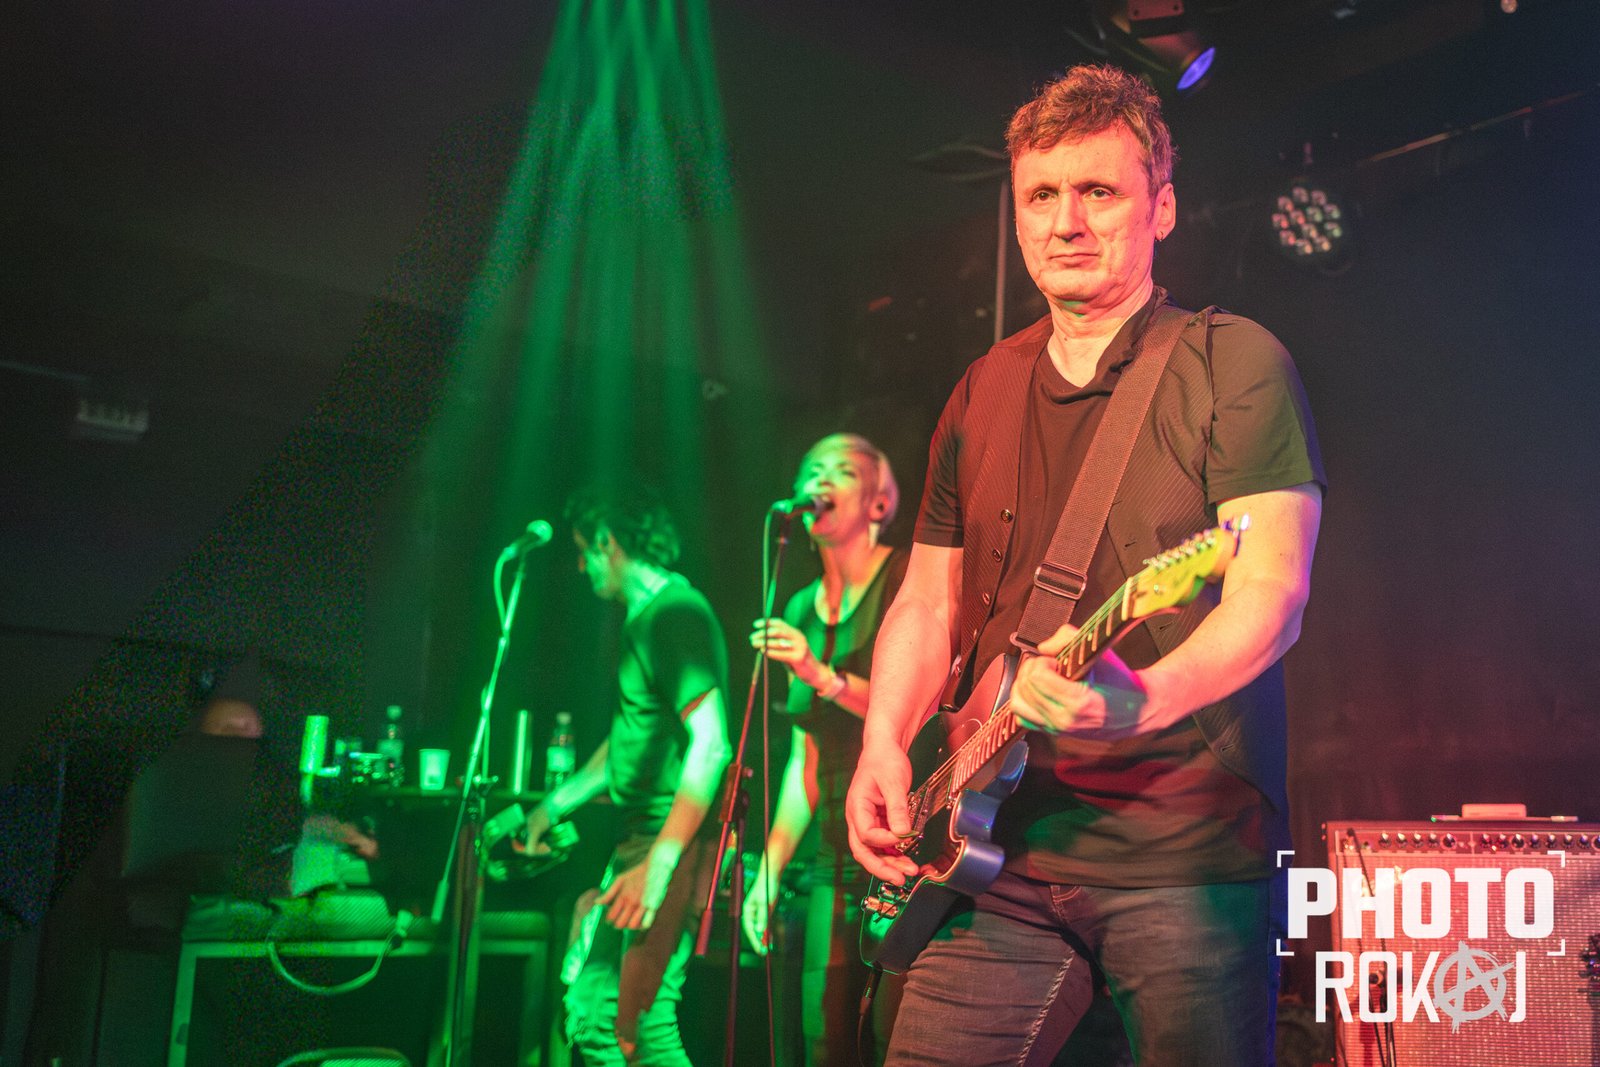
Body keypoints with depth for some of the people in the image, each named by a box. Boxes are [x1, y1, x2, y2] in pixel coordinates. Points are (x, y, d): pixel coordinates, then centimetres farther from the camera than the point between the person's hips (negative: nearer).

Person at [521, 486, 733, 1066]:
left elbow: (710, 746, -25)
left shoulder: (677, 613, -15)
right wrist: (553, 806, 31)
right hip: (637, 840, 10)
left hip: (673, 846, -10)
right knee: (590, 1012, 15)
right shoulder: (642, 617, 16)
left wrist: (658, 866, -29)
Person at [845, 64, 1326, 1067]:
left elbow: (1273, 589, -13)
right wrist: (884, 747, 1)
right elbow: (928, 600, 18)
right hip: (1004, 852, 5)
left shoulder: (1234, 363, -2)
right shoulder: (982, 395, 14)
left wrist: (1144, 701, -32)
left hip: (1187, 846, -4)